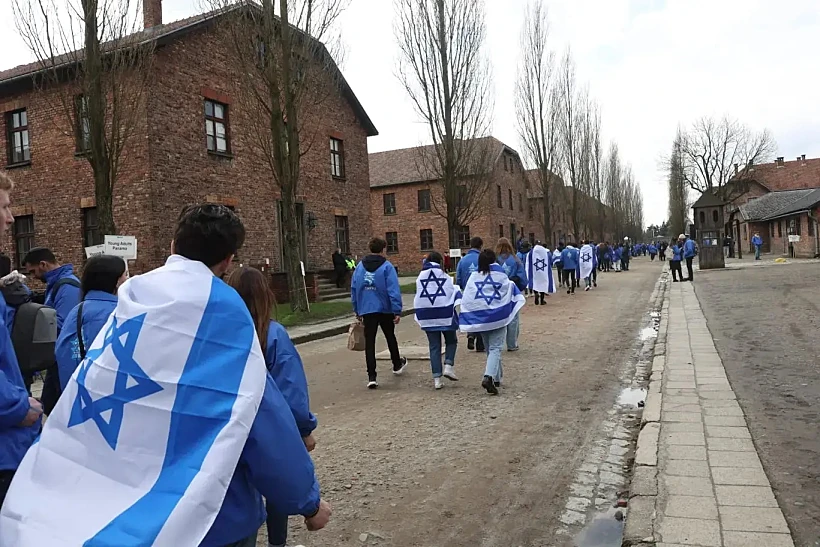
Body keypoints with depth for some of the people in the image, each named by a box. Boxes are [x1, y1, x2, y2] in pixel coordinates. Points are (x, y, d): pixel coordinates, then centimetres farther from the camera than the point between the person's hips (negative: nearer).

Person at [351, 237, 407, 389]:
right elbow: (394, 290, -16)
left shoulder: (360, 266, 4)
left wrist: (357, 310, 16)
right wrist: (397, 311, -14)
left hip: (366, 310, 2)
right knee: (390, 337, 20)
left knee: (369, 342, 3)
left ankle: (371, 377, -2)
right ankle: (397, 365, 39)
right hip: (385, 309, -2)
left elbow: (354, 289, 8)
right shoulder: (386, 266, -9)